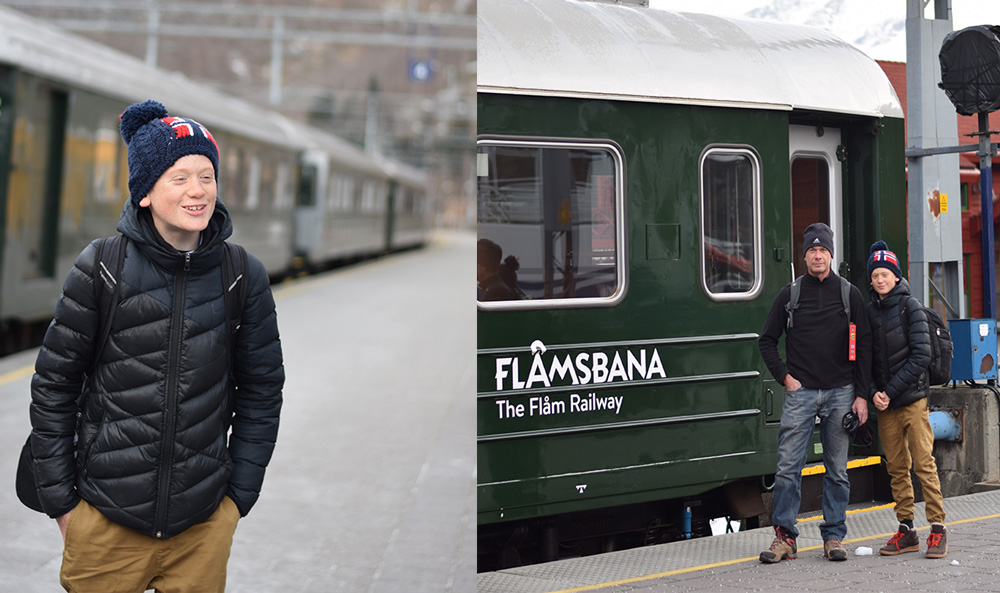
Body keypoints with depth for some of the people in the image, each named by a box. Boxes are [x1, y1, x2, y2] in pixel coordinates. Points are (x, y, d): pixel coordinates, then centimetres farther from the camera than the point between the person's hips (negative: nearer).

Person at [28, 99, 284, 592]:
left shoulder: (243, 276, -1)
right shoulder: (102, 268, -6)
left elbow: (261, 389, 7)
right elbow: (53, 384, 0)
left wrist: (240, 495, 5)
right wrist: (59, 498, 0)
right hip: (107, 521, -1)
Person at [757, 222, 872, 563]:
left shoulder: (850, 294, 5)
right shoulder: (789, 295, 5)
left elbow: (864, 346, 5)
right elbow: (767, 340, 12)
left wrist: (861, 395, 0)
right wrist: (784, 376, 1)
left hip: (840, 393, 0)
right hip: (800, 392, 0)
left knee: (837, 470, 5)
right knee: (788, 466, -4)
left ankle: (833, 537, 14)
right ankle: (785, 537, 2)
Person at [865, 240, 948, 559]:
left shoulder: (910, 306, -3)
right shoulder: (869, 312, 9)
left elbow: (921, 355, -9)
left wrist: (891, 391, -12)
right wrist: (873, 393, -5)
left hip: (912, 398, -4)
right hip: (884, 405, 4)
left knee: (924, 463, -6)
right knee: (896, 468, 7)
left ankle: (938, 528, 1)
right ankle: (906, 531, 13)